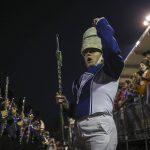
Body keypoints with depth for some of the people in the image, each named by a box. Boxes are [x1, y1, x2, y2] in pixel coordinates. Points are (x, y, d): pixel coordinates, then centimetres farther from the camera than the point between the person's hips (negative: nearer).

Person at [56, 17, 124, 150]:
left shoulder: (108, 71, 3)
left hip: (100, 127, -7)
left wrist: (102, 25, -9)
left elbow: (112, 52, -21)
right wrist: (67, 104, 8)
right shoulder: (81, 79, 24)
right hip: (79, 131, 7)